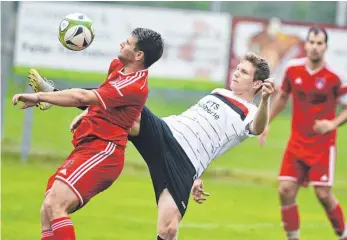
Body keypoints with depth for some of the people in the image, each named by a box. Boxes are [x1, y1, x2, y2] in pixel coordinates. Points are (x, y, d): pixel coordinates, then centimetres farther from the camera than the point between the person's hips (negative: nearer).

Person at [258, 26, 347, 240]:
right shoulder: (293, 69, -1)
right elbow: (282, 97, 16)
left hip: (323, 144, -3)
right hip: (297, 142, 3)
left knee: (323, 194, -8)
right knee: (286, 190, -6)